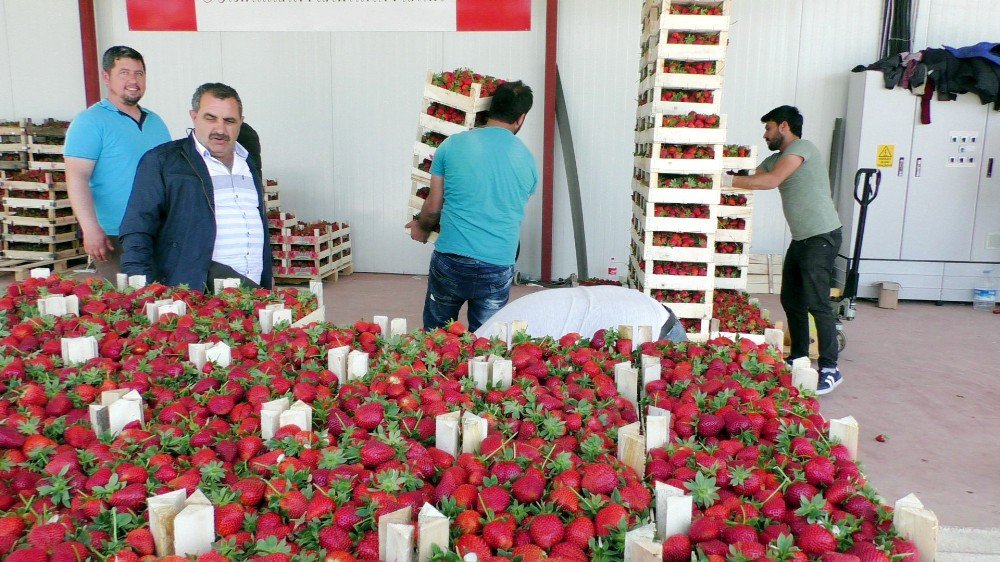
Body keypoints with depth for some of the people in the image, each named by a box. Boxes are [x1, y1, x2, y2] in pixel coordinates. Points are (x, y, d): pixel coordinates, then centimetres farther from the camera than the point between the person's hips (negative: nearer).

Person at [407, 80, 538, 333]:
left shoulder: (453, 144, -2)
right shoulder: (528, 161, 4)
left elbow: (433, 207, 3)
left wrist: (421, 228, 26)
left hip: (450, 260, -1)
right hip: (498, 269, 1)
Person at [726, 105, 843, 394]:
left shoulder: (802, 148, -12)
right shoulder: (775, 159, 16)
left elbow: (770, 181, -24)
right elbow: (751, 179, 11)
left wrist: (729, 180, -21)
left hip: (822, 236, -10)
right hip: (801, 238, 10)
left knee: (817, 303, -11)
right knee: (791, 300, 13)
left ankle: (830, 369, -5)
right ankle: (799, 359, 24)